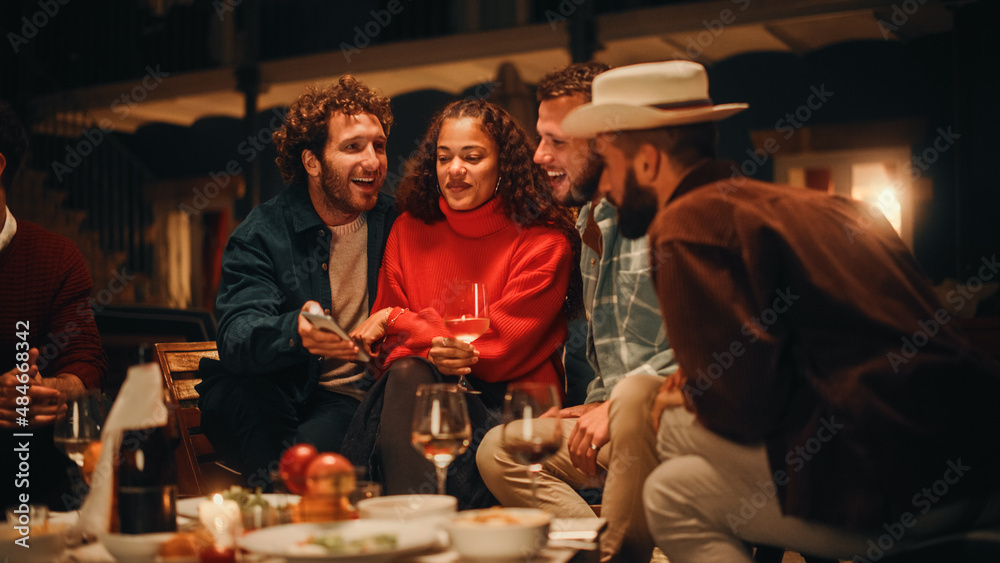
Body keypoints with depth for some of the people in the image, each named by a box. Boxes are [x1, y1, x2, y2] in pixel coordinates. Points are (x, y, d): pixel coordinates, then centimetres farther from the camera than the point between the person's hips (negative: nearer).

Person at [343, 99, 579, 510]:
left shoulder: (544, 242, 0)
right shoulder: (409, 230, 14)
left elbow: (496, 345, -7)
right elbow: (392, 348, 10)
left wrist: (398, 320, -2)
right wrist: (431, 353, -16)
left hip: (506, 403, -3)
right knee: (407, 374, -32)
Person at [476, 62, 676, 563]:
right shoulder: (589, 223, 14)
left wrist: (613, 407, -20)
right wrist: (595, 407, 7)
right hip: (616, 413, 9)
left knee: (637, 395, -39)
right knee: (499, 451, 1)